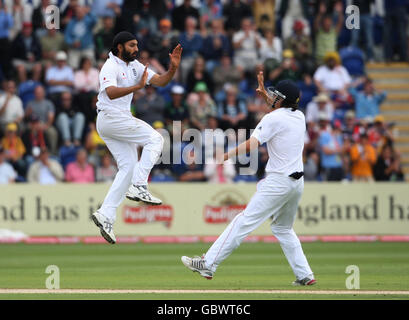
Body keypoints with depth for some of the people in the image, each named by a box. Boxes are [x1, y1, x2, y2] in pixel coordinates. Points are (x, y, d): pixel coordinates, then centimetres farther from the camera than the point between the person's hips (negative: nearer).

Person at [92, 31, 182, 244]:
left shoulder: (135, 66, 13)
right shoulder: (110, 67, -14)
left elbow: (160, 81, 8)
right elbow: (111, 93, -33)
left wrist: (173, 68, -11)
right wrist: (137, 86, -46)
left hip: (121, 119, 9)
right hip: (110, 117, -9)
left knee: (128, 167, 4)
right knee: (154, 138, -10)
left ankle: (106, 215, -2)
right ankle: (139, 187, -17)